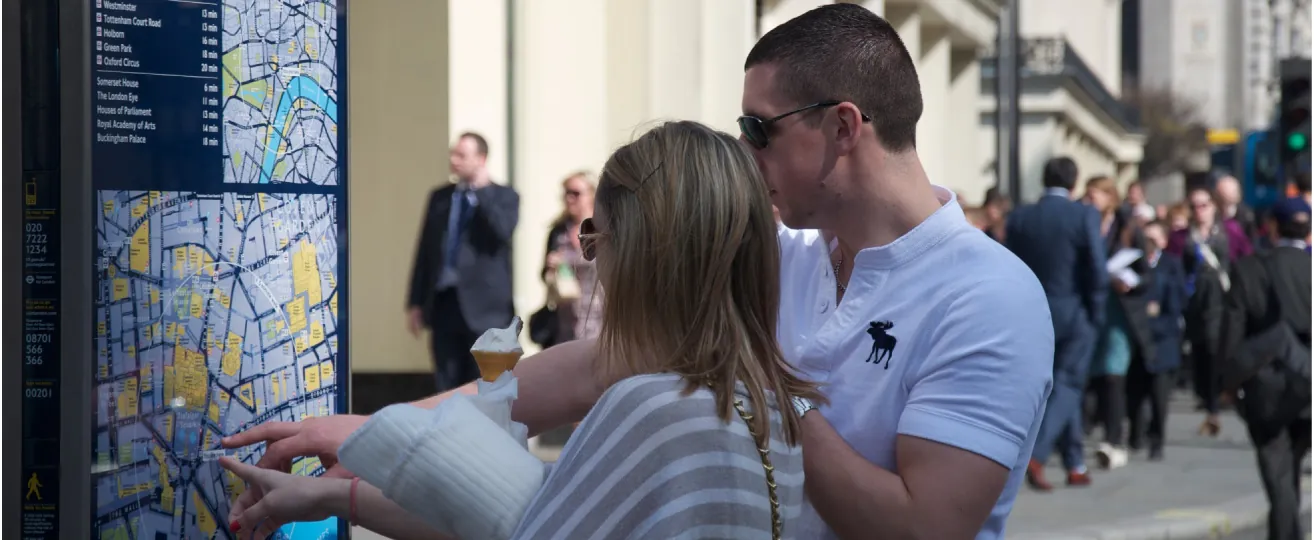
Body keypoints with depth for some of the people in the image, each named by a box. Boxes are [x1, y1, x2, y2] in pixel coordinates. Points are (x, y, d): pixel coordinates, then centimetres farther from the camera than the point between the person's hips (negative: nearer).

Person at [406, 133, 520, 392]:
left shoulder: (504, 196, 1)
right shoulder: (440, 197, 12)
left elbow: (502, 232, -19)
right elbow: (425, 250, 13)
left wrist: (482, 189, -13)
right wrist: (415, 302, 10)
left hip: (482, 305, -4)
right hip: (444, 301, 4)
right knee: (446, 387, 5)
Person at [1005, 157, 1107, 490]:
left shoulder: (1019, 219, 1)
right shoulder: (1084, 216, -9)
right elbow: (1098, 271, -11)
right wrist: (1097, 314, 0)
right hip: (1074, 313, -4)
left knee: (1065, 386, 15)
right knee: (1067, 385, 1)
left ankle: (1075, 465, 20)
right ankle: (1037, 455, -18)